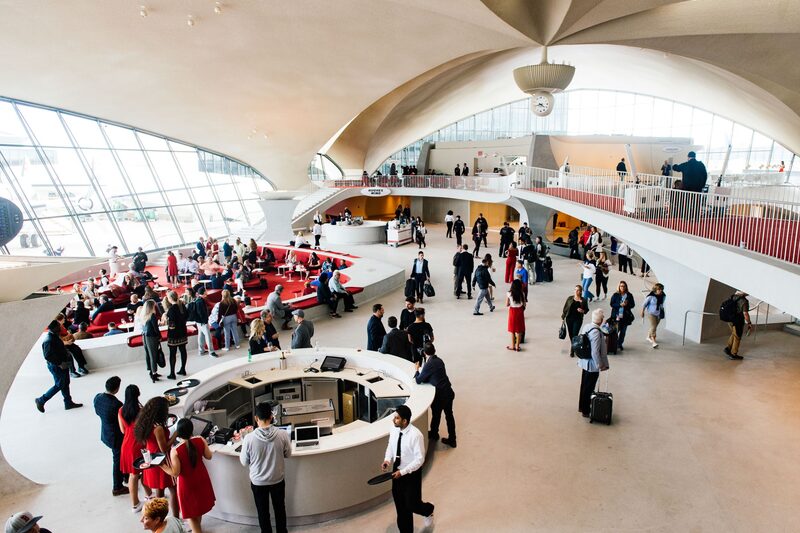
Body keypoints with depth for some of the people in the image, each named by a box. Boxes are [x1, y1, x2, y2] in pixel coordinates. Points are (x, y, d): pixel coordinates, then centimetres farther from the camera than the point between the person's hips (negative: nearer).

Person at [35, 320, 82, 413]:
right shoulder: (49, 340, -24)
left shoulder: (55, 337, 7)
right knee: (59, 385, 1)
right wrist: (60, 363, -25)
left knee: (65, 384, 15)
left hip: (62, 364, 10)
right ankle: (41, 401, 17)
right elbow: (48, 356, -27)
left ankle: (68, 403, 25)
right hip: (56, 366, -10)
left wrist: (66, 353, 4)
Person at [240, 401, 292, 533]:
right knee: (280, 509, 22)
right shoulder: (282, 434, -20)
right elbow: (288, 454, -3)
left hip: (258, 482, -1)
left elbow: (244, 462, -9)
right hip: (278, 480, 1)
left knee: (263, 512, 20)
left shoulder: (249, 438, -23)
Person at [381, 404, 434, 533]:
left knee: (412, 505, 6)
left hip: (412, 474, -5)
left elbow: (419, 459, -22)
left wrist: (403, 472, -24)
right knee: (400, 507, 15)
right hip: (397, 472, 5)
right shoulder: (394, 431, -9)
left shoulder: (415, 435, -28)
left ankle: (428, 511, 40)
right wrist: (387, 459, -10)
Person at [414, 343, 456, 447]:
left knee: (436, 415, 17)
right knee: (449, 415, 16)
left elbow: (418, 381, -9)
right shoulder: (439, 360, 4)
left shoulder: (428, 365, -19)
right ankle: (452, 440, 25)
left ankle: (434, 434, 40)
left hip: (440, 394, -7)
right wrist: (422, 369, 15)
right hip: (449, 392, 7)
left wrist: (417, 370, 6)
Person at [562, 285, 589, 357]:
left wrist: (582, 311, -16)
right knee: (570, 334, 11)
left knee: (574, 335, -7)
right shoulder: (570, 298, 1)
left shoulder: (584, 300, -3)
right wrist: (563, 317, 5)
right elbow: (565, 308, 6)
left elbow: (587, 310, 6)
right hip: (569, 318, 3)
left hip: (578, 319, -3)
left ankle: (572, 351, 1)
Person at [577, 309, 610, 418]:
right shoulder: (596, 332, -27)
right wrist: (600, 366, -15)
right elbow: (595, 352, -27)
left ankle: (582, 406, 38)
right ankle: (586, 411, 22)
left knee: (584, 385, 22)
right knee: (589, 388, 8)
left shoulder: (585, 327, -2)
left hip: (584, 362, 8)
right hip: (592, 365, -8)